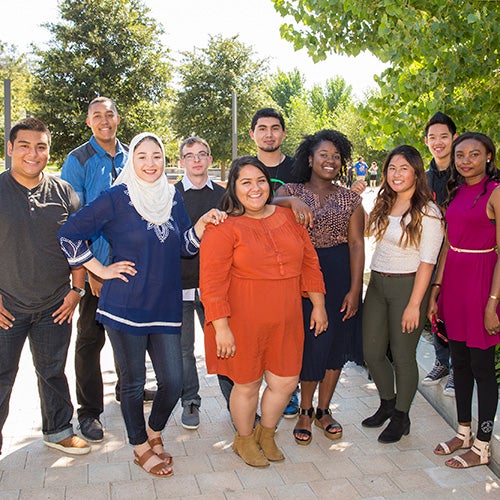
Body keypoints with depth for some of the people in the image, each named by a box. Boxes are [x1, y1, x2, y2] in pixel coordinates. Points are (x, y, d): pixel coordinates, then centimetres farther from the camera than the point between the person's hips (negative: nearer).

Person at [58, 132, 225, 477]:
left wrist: (203, 223, -5)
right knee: (133, 382, 7)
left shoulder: (173, 196, 9)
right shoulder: (117, 198, -6)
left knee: (173, 382, 5)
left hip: (166, 306, 4)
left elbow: (185, 246, 12)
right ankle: (141, 448, 30)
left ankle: (154, 433, 34)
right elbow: (70, 234, -5)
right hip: (126, 306, -4)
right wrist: (101, 270, -5)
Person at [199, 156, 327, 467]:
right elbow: (212, 281, -15)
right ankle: (244, 440, 38)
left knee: (286, 382, 11)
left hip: (285, 320, 5)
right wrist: (221, 327, -18)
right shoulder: (223, 227, -11)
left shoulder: (288, 218, 6)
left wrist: (318, 305, 12)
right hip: (243, 322, -5)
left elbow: (309, 262, 13)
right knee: (248, 384, 10)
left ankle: (266, 434, 40)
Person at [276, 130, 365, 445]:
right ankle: (306, 410, 23)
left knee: (334, 342, 10)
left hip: (340, 274, 2)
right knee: (308, 342, 0)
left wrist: (355, 289, -5)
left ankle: (324, 410, 28)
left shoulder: (350, 199, 6)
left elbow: (357, 244, 2)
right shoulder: (291, 192, 3)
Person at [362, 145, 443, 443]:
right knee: (372, 352, 12)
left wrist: (414, 304, -17)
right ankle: (387, 404, 37)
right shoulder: (384, 205, 9)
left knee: (402, 355, 5)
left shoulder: (427, 212, -11)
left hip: (407, 286, -6)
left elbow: (427, 261, -15)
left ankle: (401, 417, 26)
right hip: (377, 284, 7)